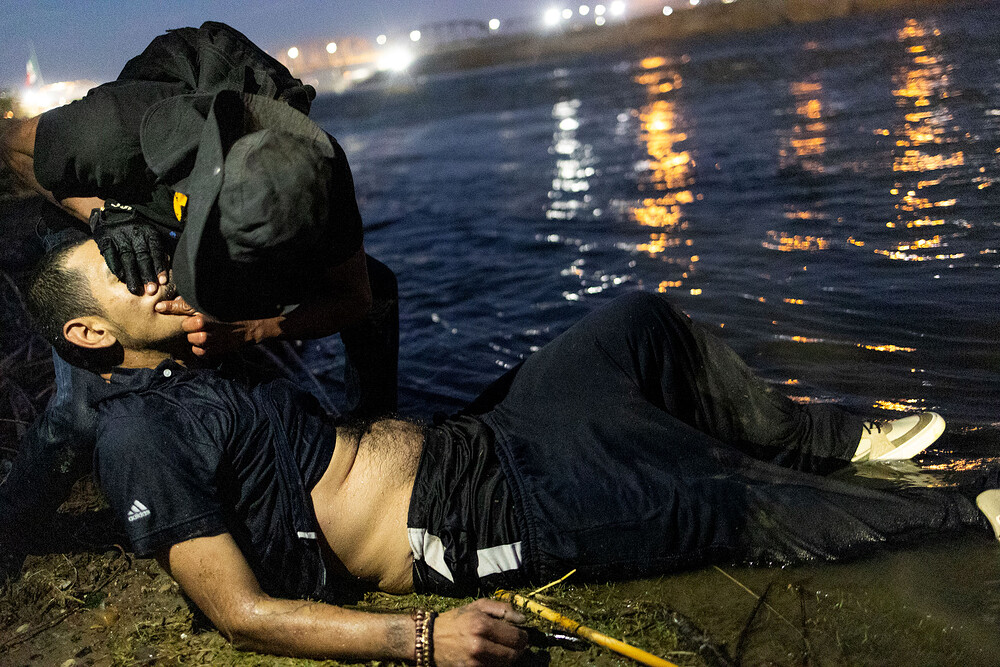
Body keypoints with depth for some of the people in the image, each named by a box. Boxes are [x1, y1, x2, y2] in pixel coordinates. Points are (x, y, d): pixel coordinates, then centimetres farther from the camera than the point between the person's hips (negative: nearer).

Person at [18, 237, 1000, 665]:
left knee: (647, 323, 11)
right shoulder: (139, 434, -13)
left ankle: (837, 440, 27)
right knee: (737, 508, -8)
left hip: (460, 446, 10)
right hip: (462, 521, -9)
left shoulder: (203, 374, 14)